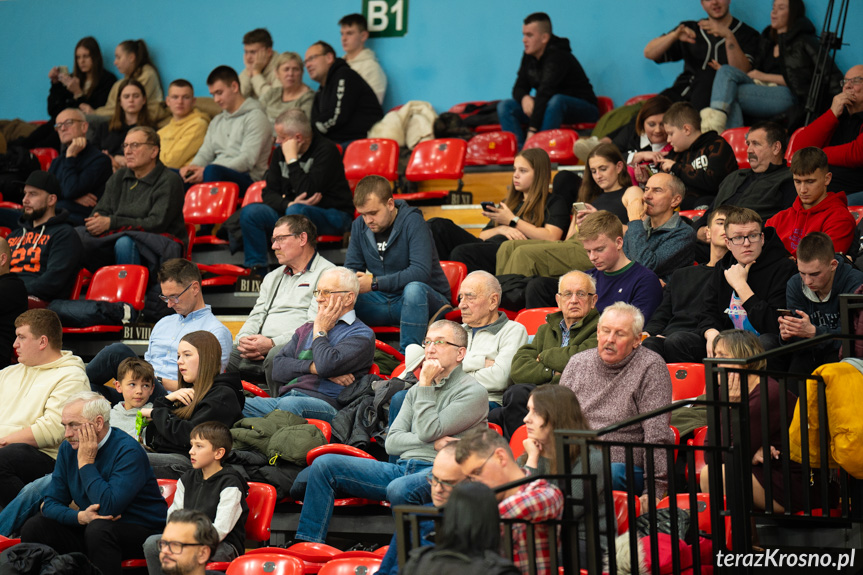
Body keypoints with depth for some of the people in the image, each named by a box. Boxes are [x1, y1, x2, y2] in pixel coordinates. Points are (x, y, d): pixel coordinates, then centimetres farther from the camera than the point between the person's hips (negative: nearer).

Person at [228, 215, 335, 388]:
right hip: (263, 350, 6)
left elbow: (315, 325, -8)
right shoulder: (273, 277, 31)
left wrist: (272, 343, -17)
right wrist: (244, 340, 1)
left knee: (276, 356, -41)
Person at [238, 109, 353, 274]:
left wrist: (292, 159, -20)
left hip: (333, 216, -7)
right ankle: (255, 271, -14)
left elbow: (307, 191, -25)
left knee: (297, 211, -38)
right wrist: (288, 204, -18)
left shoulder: (326, 150, -14)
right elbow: (269, 193, 3)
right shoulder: (280, 152, 6)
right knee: (250, 212, -15)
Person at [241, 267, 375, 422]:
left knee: (289, 405, -40)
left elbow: (327, 365, -11)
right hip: (285, 396, 6)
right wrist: (313, 367, -2)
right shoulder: (306, 329, 30)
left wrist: (319, 331, 7)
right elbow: (278, 369, 16)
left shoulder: (362, 334, 7)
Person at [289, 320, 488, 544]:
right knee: (324, 464, -6)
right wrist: (434, 443, -4)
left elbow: (428, 431, -11)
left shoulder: (474, 393, 1)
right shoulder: (417, 391, 24)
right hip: (402, 467, 7)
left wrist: (425, 384, -3)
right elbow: (392, 442, 13)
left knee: (399, 489, -42)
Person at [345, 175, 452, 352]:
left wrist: (375, 283, -32)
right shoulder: (359, 225, 4)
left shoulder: (413, 222, -16)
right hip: (384, 301, 6)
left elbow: (421, 272, -27)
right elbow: (352, 268, 9)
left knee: (414, 289, -40)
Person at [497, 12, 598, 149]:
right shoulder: (529, 56, 3)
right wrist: (524, 98, -20)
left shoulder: (557, 57, -23)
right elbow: (519, 88, 7)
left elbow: (545, 93, -32)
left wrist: (532, 130, -41)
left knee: (556, 101, -40)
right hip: (549, 107, 8)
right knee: (505, 106, -7)